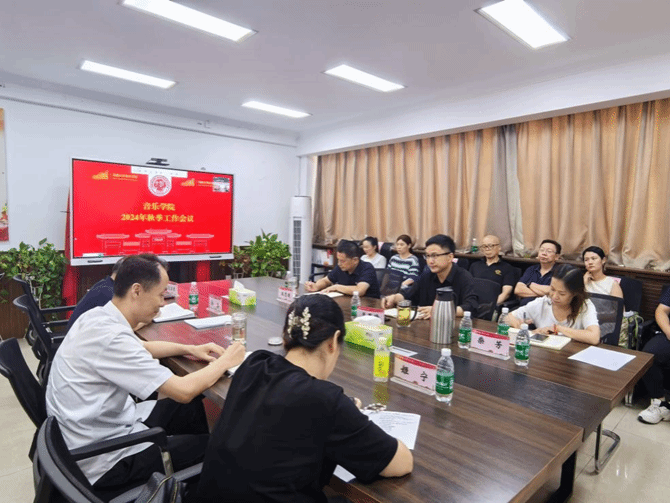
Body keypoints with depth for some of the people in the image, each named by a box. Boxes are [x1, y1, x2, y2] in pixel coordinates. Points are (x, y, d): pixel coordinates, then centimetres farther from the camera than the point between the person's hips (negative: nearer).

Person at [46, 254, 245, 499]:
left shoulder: (98, 316, -3)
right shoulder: (110, 336, -31)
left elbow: (140, 348, 17)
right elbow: (183, 391, -31)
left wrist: (190, 349, 6)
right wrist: (225, 361, -14)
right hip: (103, 460, -9)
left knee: (192, 408, 15)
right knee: (214, 447, 1)